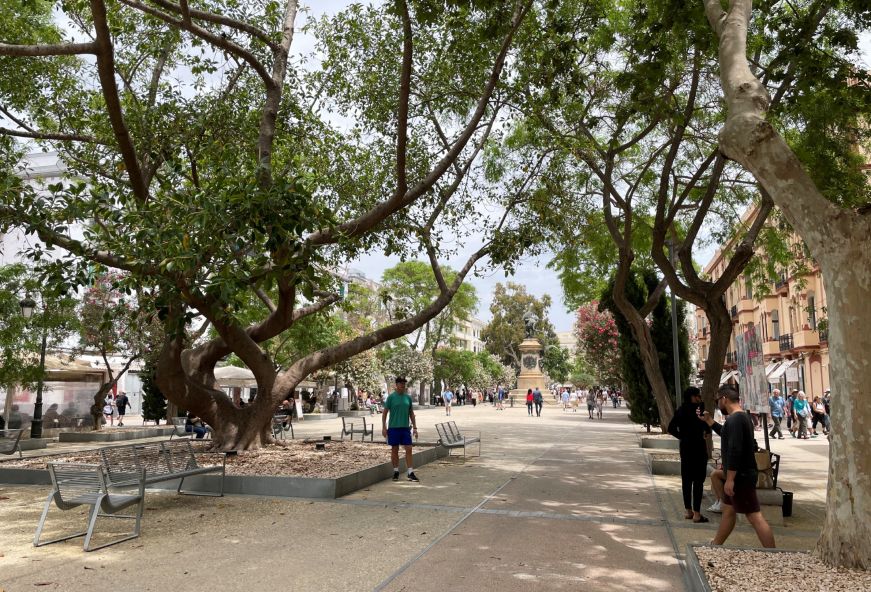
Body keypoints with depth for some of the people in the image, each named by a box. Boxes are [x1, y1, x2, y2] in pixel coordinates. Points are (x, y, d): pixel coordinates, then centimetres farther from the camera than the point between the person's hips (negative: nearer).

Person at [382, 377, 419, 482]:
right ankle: (396, 472, 19)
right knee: (394, 450, 6)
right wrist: (384, 427, -7)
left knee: (409, 450, -1)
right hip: (394, 427, -3)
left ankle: (411, 473, 2)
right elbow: (385, 412, -2)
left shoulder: (408, 397, 8)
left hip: (405, 427, 3)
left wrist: (415, 427, 10)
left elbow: (411, 413, 14)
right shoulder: (391, 397, -4)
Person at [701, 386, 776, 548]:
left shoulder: (734, 419, -20)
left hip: (741, 476, -11)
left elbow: (734, 450, -27)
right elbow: (726, 434, 32)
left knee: (755, 516, -7)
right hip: (742, 474, 11)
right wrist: (708, 420, 30)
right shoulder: (742, 417, 12)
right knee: (728, 510, 18)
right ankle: (715, 545, 30)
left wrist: (730, 479, -25)